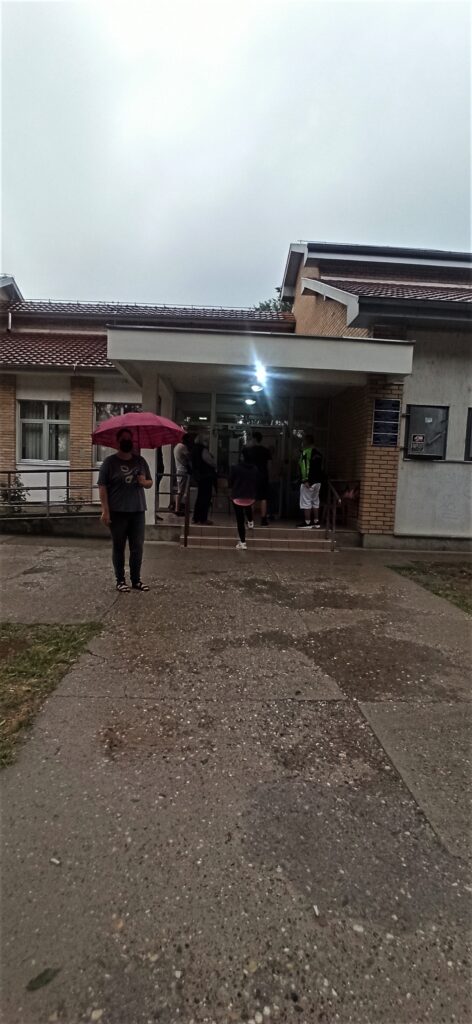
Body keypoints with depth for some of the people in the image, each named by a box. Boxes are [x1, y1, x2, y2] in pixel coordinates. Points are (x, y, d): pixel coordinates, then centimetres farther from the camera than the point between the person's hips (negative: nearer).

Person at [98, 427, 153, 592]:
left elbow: (150, 483, 17)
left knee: (137, 547, 6)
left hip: (137, 511, 4)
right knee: (119, 547, 6)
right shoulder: (110, 462, -3)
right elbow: (102, 487, -7)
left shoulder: (140, 460, 9)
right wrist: (105, 510, -14)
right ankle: (120, 580, 16)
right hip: (117, 512, -3)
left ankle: (136, 580, 18)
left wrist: (144, 482, -8)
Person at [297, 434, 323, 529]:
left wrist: (305, 480, -21)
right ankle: (316, 522, 16)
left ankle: (307, 523, -1)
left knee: (306, 502, -2)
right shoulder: (319, 453, 13)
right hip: (318, 481, 8)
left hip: (309, 481, -8)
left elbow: (304, 466, -19)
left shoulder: (306, 452, -11)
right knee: (315, 502, 14)